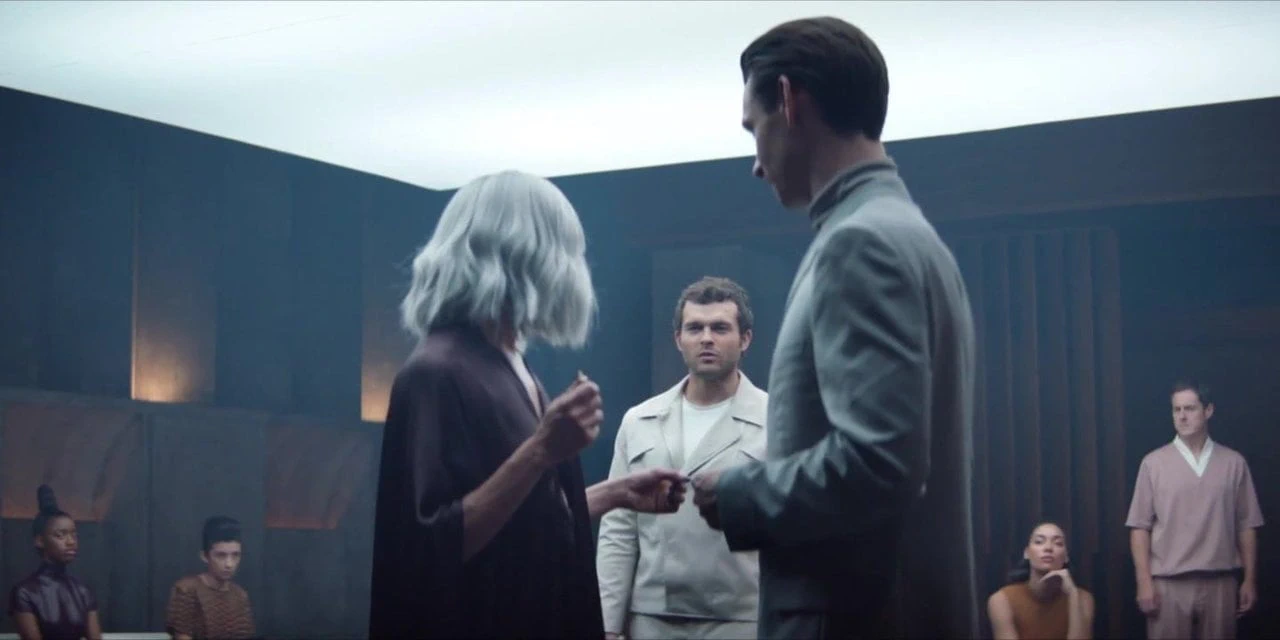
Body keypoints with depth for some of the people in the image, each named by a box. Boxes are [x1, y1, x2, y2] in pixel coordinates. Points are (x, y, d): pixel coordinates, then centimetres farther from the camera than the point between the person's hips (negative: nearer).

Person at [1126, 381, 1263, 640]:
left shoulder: (1233, 463, 6)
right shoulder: (1154, 463, 2)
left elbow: (1246, 526, 7)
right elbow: (1140, 526, 0)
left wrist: (1250, 580, 4)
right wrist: (1144, 582, -7)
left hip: (1220, 582, 1)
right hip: (1169, 583, -1)